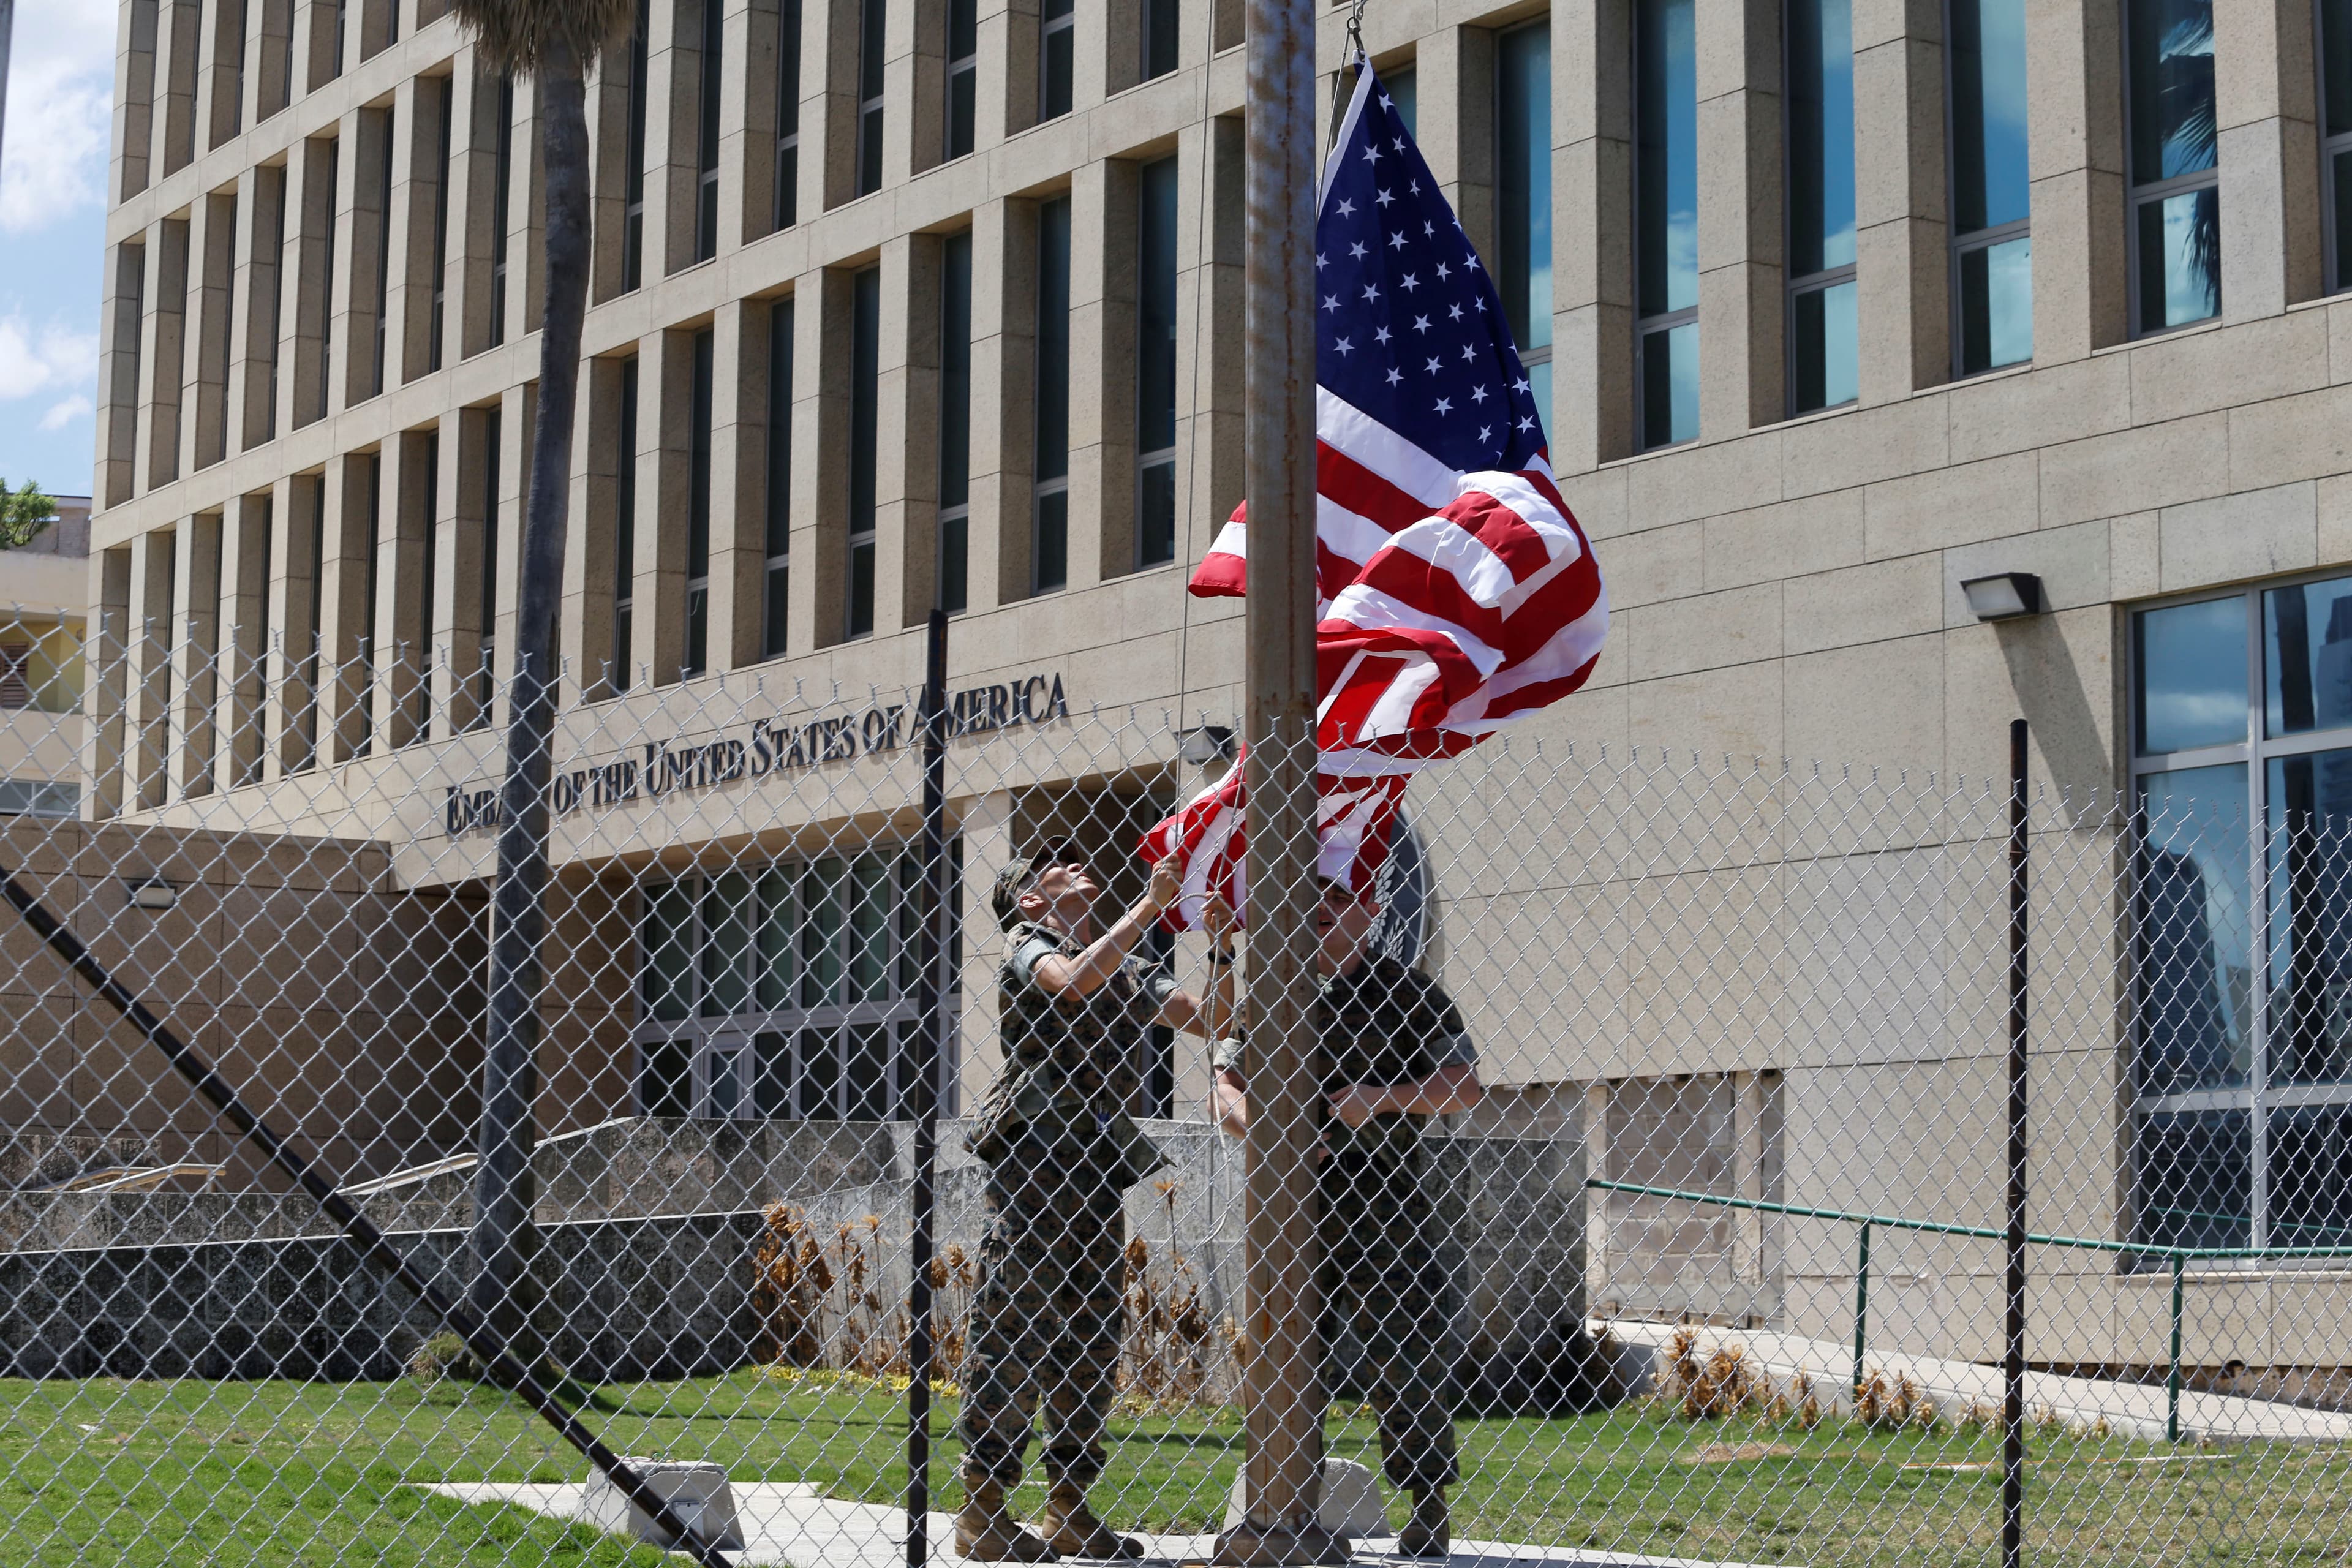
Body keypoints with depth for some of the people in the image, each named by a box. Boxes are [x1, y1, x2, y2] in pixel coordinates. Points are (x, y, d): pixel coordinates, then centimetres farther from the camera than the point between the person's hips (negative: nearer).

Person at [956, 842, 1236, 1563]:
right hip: (1031, 1155, -7)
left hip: (1098, 1166, 7)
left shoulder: (1126, 968, 22)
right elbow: (1074, 982, -18)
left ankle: (1069, 1510, 11)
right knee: (1014, 1322, -8)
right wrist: (1151, 905, -16)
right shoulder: (1027, 943, 4)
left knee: (1092, 1333, 6)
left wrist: (1221, 943, 3)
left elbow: (1214, 1019, 16)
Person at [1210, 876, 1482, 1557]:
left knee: (1405, 1359, -4)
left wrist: (1379, 1099, -13)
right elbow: (1227, 1086, 6)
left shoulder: (1407, 991, 2)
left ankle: (1430, 1512, 5)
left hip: (1386, 1201, -4)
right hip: (1290, 1205, 4)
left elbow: (1465, 1088, -2)